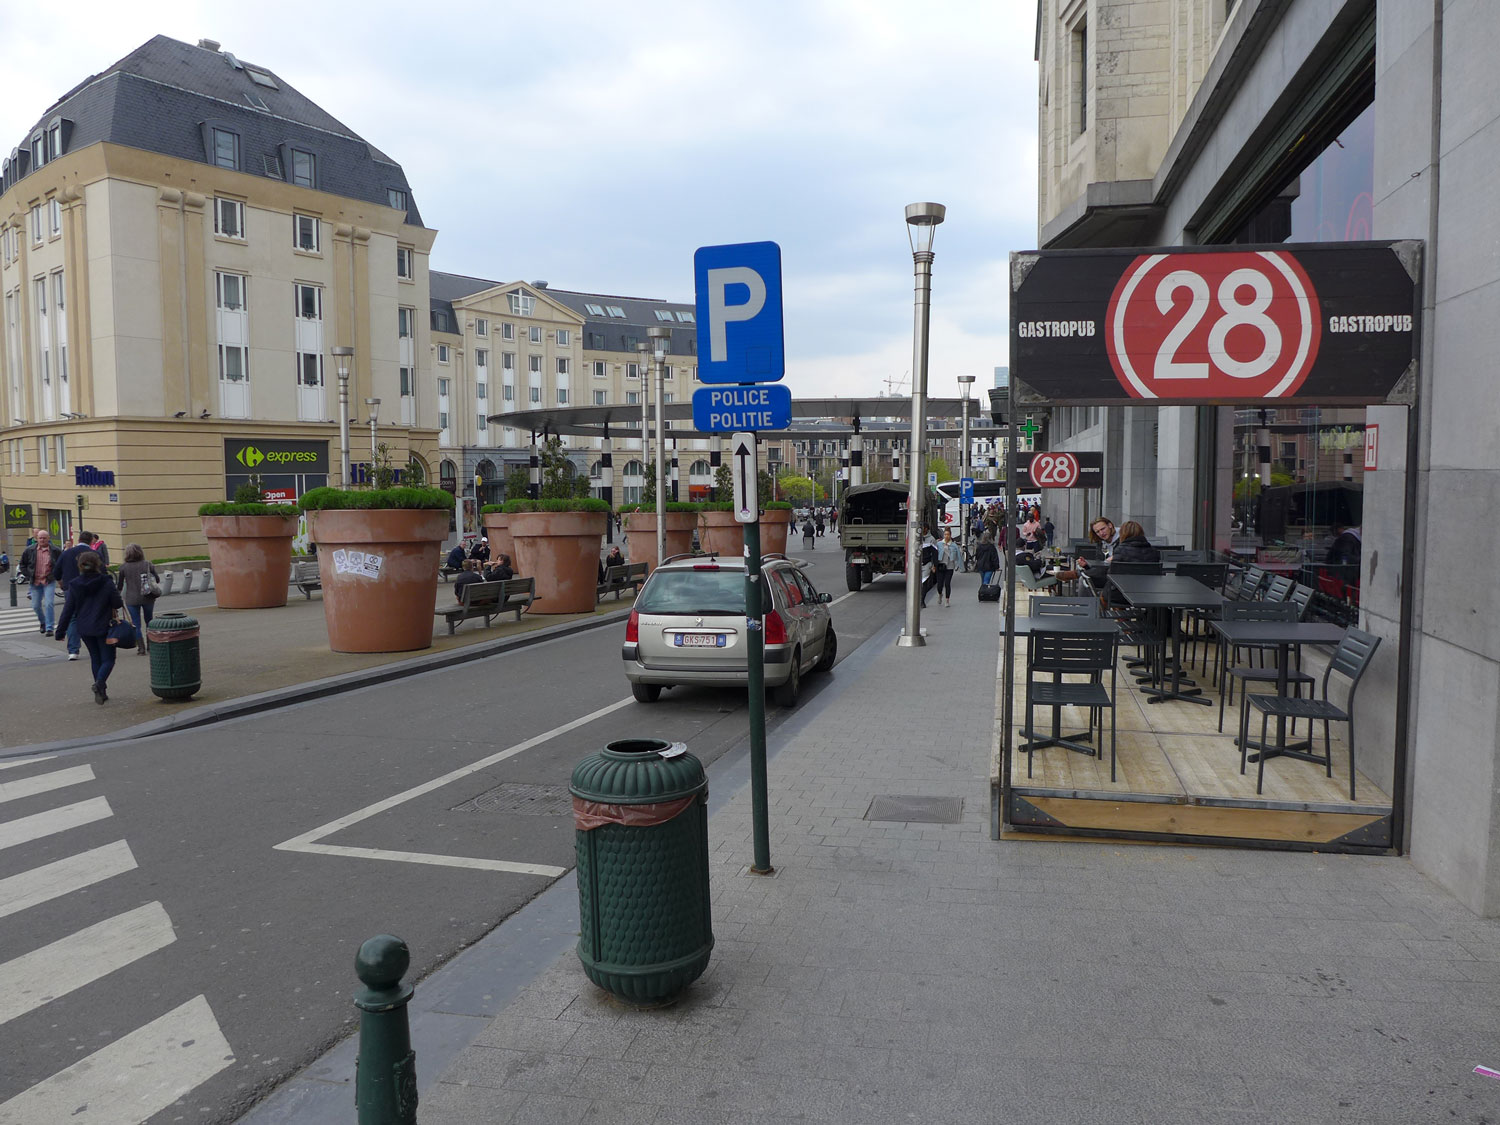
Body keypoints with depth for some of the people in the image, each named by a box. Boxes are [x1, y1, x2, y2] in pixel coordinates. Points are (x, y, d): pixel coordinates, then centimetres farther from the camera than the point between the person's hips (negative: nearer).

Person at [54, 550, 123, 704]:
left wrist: (60, 631, 4)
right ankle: (99, 683, -24)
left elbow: (68, 610, -3)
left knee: (95, 658, 18)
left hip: (84, 628, 3)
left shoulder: (74, 585, -4)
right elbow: (117, 604, -9)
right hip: (103, 628, -3)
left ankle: (100, 691, 19)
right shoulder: (106, 583, -12)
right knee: (108, 659, 4)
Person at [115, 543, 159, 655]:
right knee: (149, 622, 18)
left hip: (131, 599, -1)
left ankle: (141, 648, 4)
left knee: (136, 624, 7)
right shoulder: (147, 565, -3)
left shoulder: (123, 567, -5)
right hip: (147, 598, 2)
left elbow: (119, 586, 0)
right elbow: (157, 579, 5)